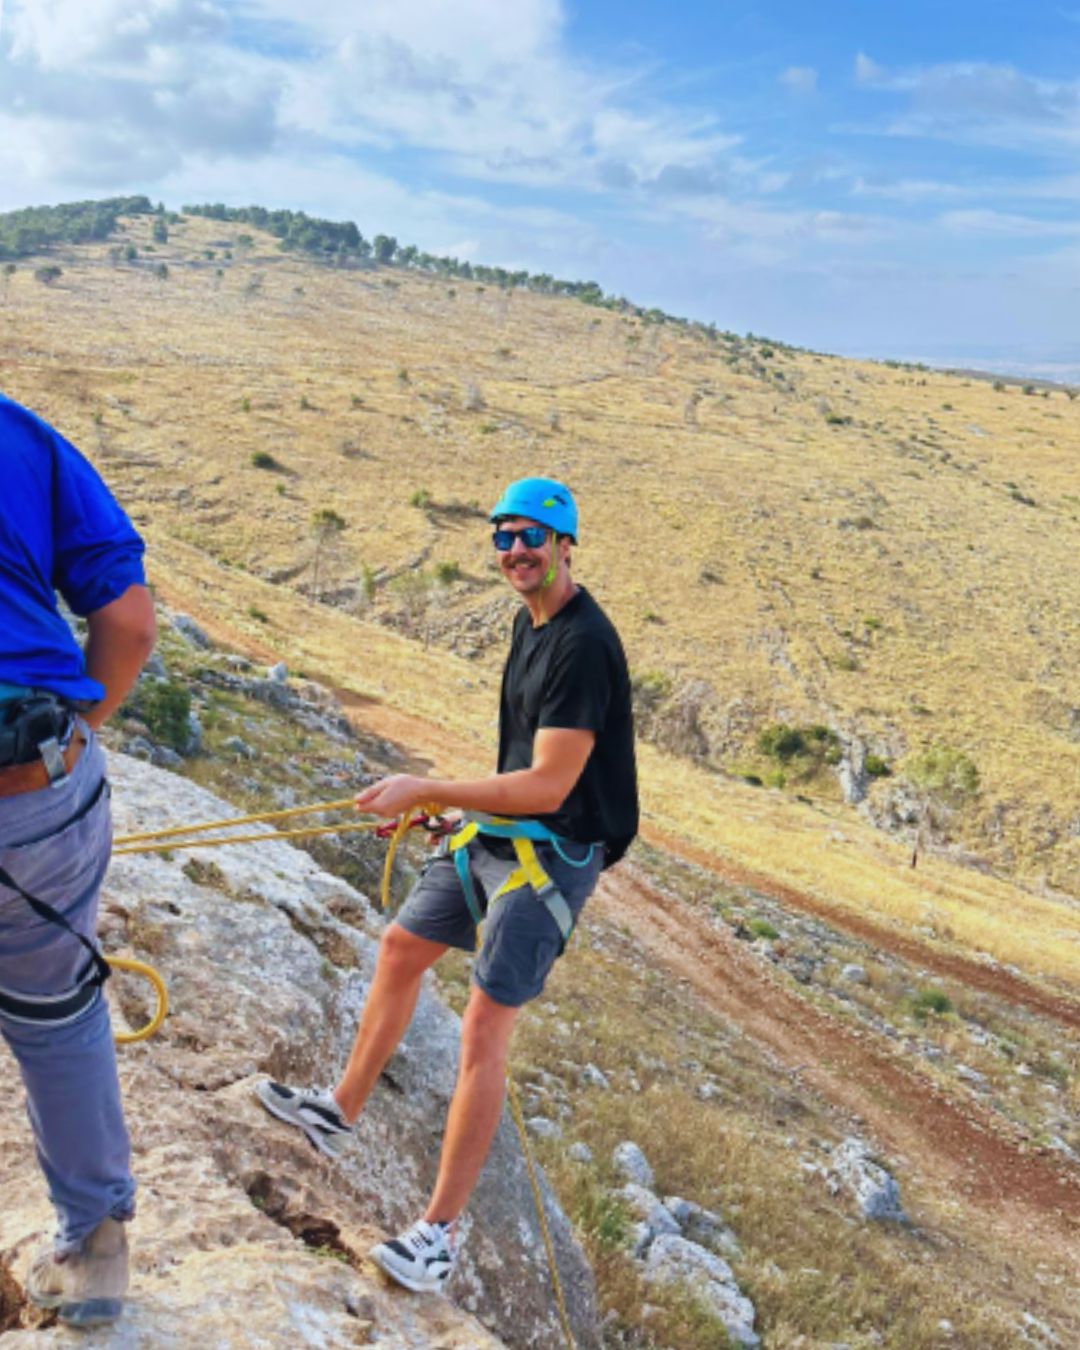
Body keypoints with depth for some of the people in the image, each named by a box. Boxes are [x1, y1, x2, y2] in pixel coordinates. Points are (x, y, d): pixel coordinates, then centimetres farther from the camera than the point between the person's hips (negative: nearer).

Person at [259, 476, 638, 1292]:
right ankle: (340, 1112, 35)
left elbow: (548, 787, -25)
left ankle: (440, 1233, 2)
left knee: (485, 1025, -10)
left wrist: (425, 791, -21)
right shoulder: (531, 621, 8)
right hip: (497, 833, 10)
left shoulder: (584, 644, -22)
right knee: (400, 952, 17)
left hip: (556, 851, -10)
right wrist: (456, 804, 14)